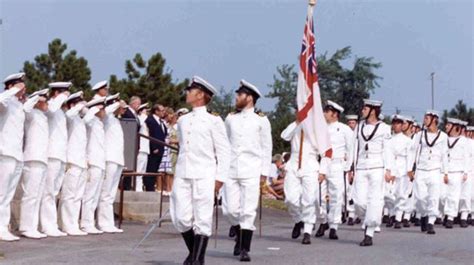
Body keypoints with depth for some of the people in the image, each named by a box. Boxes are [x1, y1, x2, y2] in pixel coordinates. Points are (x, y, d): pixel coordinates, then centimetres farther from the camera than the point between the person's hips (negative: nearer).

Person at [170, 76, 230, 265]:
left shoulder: (213, 121, -1)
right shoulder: (182, 121, 16)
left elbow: (224, 152, -2)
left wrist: (219, 178, -7)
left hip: (204, 176, -5)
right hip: (182, 176, 5)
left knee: (202, 219, -2)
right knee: (181, 218, 2)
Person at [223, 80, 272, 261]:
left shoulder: (261, 120, 3)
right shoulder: (230, 118, 12)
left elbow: (267, 148, 4)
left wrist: (264, 172, -1)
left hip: (251, 172, -3)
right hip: (231, 171, 3)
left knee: (248, 211, -5)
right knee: (230, 210, 0)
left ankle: (244, 249, 2)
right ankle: (240, 236, 27)